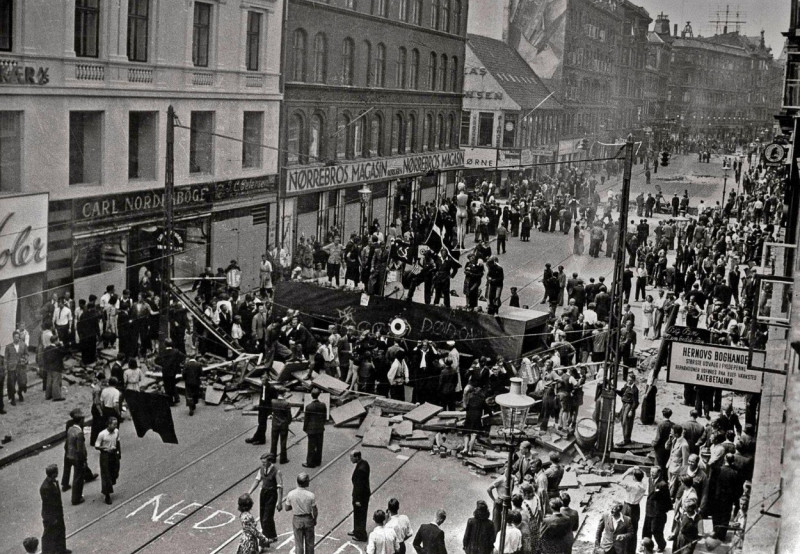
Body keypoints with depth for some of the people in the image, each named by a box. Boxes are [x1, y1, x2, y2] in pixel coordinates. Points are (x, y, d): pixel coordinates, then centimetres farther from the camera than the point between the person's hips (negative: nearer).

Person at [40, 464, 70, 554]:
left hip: (58, 512, 9)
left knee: (61, 529, 25)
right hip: (50, 515, -9)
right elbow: (47, 504, -26)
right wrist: (52, 519, -18)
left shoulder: (54, 481, -7)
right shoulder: (45, 488, -34)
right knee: (49, 535, 12)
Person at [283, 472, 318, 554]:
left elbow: (287, 508, -2)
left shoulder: (291, 494, -15)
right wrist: (315, 519, 7)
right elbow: (315, 511, -11)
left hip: (296, 520, 1)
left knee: (298, 544, 13)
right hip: (308, 519, -1)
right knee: (309, 543, 18)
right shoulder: (311, 495, -21)